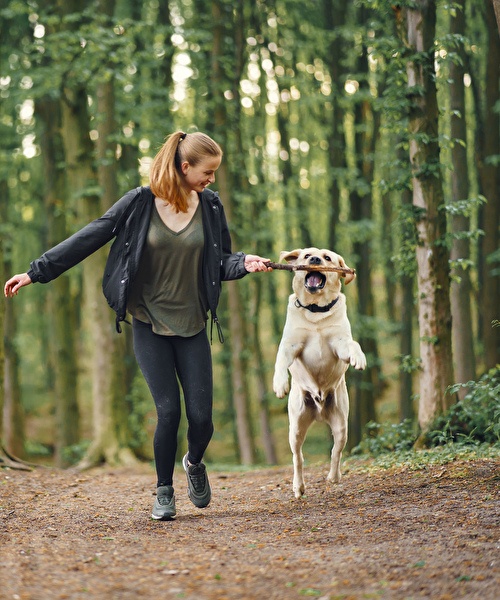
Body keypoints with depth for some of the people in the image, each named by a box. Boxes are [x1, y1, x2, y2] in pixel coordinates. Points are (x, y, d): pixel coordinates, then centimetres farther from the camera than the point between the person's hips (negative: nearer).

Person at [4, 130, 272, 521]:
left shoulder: (211, 206, 0)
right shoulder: (140, 203, -8)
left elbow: (221, 262, 7)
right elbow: (88, 239, -4)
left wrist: (245, 263, -17)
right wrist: (36, 272, -4)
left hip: (192, 327, 2)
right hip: (150, 326, -2)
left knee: (201, 416, -2)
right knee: (169, 411, -10)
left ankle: (195, 463, 33)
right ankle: (164, 492, 12)